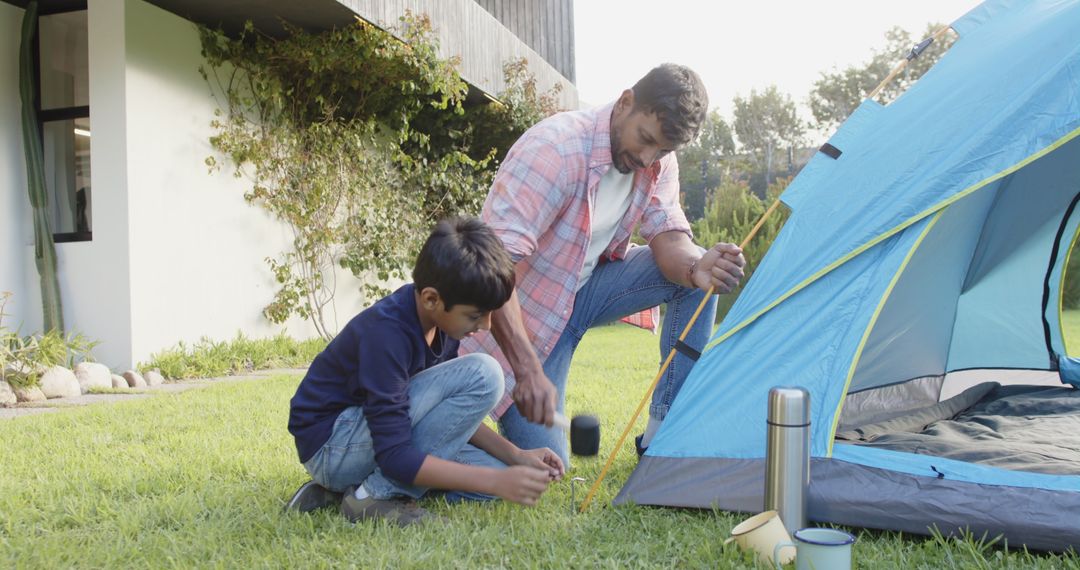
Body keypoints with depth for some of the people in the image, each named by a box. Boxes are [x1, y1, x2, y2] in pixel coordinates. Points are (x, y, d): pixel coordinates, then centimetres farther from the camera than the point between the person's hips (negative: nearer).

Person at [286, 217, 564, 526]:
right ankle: (378, 494, -15)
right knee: (482, 375, -23)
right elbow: (395, 456, -29)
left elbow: (453, 413, 8)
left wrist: (516, 456, -5)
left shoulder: (438, 316, -3)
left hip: (380, 435, 9)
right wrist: (496, 481, -31)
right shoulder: (385, 333, -28)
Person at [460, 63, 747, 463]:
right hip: (524, 310, -7)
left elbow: (669, 238, -12)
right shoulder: (555, 148, -30)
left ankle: (662, 437, -6)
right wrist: (528, 370, -42)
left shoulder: (659, 162, -6)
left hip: (587, 287, 7)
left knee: (699, 270, -14)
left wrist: (695, 267, -38)